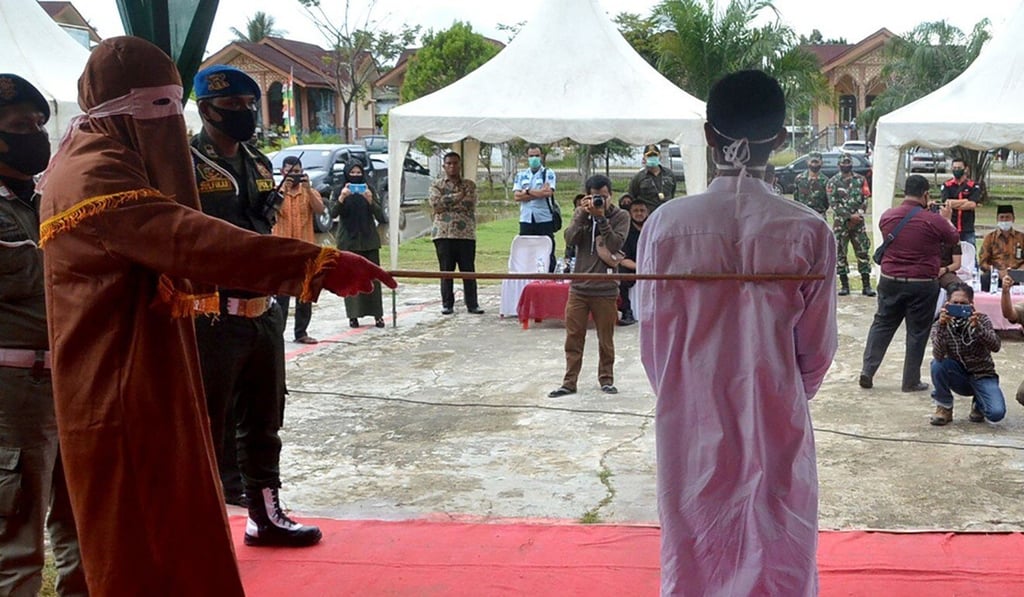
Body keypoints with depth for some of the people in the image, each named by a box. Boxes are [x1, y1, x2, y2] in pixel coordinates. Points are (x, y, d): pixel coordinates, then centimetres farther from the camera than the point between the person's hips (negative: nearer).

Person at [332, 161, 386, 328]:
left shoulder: (368, 190, 7)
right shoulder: (341, 192, 3)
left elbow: (380, 215, -2)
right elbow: (333, 214, -11)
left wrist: (370, 201, -20)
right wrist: (341, 198, -28)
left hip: (369, 240, 1)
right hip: (349, 241, -1)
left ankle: (377, 314, 2)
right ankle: (353, 315, 1)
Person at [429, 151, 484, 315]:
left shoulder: (469, 185, 10)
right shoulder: (436, 185, 9)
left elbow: (470, 205, -6)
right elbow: (435, 204, -8)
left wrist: (446, 203, -4)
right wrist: (457, 197, -7)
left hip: (466, 233, 0)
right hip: (443, 233, 0)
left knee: (469, 270, 1)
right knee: (446, 271, 3)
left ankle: (472, 304, 6)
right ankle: (447, 304, 10)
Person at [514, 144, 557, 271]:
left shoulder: (548, 173, 5)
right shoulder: (521, 175, 13)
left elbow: (548, 192, -12)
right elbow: (516, 196, 0)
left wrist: (527, 191, -4)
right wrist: (538, 193, -7)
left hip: (545, 219, -3)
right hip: (526, 220, 3)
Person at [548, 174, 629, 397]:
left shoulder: (620, 216, -2)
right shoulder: (581, 213, 7)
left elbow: (615, 244, -16)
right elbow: (570, 239, -8)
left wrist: (601, 218, -21)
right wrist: (583, 215, -18)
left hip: (605, 288, -2)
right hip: (579, 285, 2)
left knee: (606, 339, 8)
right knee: (573, 337, 5)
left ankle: (606, 379, 24)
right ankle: (569, 382, 13)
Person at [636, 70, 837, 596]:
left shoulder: (666, 224, -11)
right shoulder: (808, 232, -12)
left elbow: (653, 339, -2)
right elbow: (817, 349, -2)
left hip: (690, 424, 1)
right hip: (777, 428, 0)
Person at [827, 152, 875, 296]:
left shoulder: (860, 180, 9)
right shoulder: (833, 182, 1)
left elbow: (865, 199, 6)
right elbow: (833, 203, -6)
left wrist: (859, 214, -11)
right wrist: (850, 216, -13)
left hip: (858, 222, 1)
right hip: (840, 223, -1)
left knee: (862, 252, -1)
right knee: (840, 254, 1)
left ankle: (866, 285, 1)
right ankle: (844, 285, 9)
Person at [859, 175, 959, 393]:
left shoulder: (887, 216, -2)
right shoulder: (933, 220, -13)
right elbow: (954, 239, 5)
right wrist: (946, 218, 23)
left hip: (890, 281, 3)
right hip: (922, 285, -3)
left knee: (882, 324, 15)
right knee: (917, 332, 7)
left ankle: (867, 371, 9)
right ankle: (911, 381, 14)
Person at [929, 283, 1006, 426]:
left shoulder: (982, 320, -9)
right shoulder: (941, 325, -10)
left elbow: (995, 347, -27)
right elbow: (938, 355, -29)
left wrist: (977, 327, -44)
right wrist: (942, 326, -41)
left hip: (983, 376, -1)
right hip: (959, 377, 1)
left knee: (996, 413, -27)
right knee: (937, 365, -31)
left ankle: (978, 404, 12)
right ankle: (944, 407, -7)